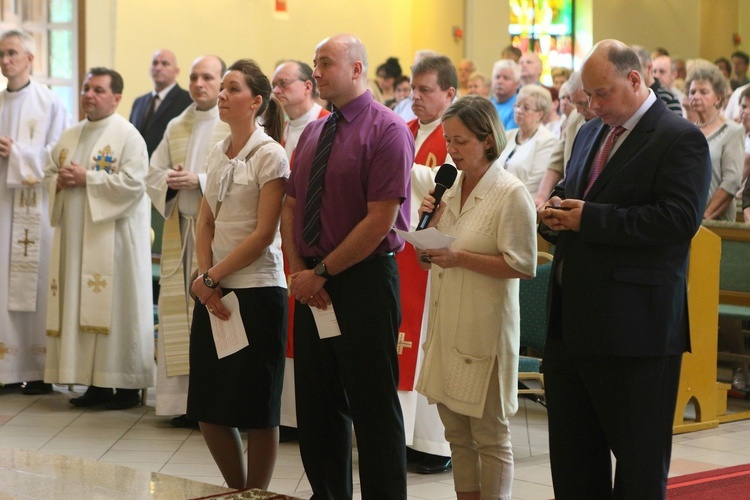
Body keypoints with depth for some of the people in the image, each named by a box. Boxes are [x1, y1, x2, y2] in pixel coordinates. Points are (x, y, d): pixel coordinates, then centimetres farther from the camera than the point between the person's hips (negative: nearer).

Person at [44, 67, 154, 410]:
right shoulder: (70, 136, 16)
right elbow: (49, 173, 19)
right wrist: (59, 181, -4)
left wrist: (86, 179, -16)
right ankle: (96, 382, 12)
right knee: (80, 306, 6)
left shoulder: (128, 137, -7)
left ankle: (127, 385, 1)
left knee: (116, 306, -6)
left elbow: (133, 183, -17)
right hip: (76, 237, 7)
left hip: (113, 238, -7)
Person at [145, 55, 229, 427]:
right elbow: (152, 176, 17)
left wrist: (199, 181, -20)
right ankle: (185, 400, 9)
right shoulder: (176, 128, 17)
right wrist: (169, 181, -5)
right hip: (179, 231, 6)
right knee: (179, 312, 4)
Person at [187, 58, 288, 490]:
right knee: (209, 409, 8)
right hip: (213, 291, 7)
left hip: (256, 291, -7)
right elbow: (206, 223, 11)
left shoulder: (271, 155, -9)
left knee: (258, 409, 1)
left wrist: (212, 277, -12)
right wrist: (206, 279, -4)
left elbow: (264, 234, -14)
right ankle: (237, 491, 24)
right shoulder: (219, 154, 12)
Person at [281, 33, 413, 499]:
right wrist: (298, 270, -2)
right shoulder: (312, 134, 12)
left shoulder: (388, 131, -11)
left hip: (364, 281, -7)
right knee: (316, 405, 12)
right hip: (314, 285, 7)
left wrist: (321, 272, -13)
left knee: (374, 407, 0)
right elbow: (290, 208, 14)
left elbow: (380, 221, -16)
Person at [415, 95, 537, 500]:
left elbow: (522, 265, -15)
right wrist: (429, 222, 0)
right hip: (446, 324, 7)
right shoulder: (449, 188, 11)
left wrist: (461, 258, -19)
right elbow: (429, 259, 19)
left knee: (489, 436, 1)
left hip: (484, 328, -7)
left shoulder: (511, 193, -10)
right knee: (456, 433, 12)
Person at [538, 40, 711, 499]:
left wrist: (590, 218, -20)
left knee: (639, 459, 0)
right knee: (573, 459, 13)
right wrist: (558, 215, 2)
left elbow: (679, 219, -20)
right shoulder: (590, 134, 18)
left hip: (635, 325, -8)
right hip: (574, 323, 8)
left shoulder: (680, 140, -9)